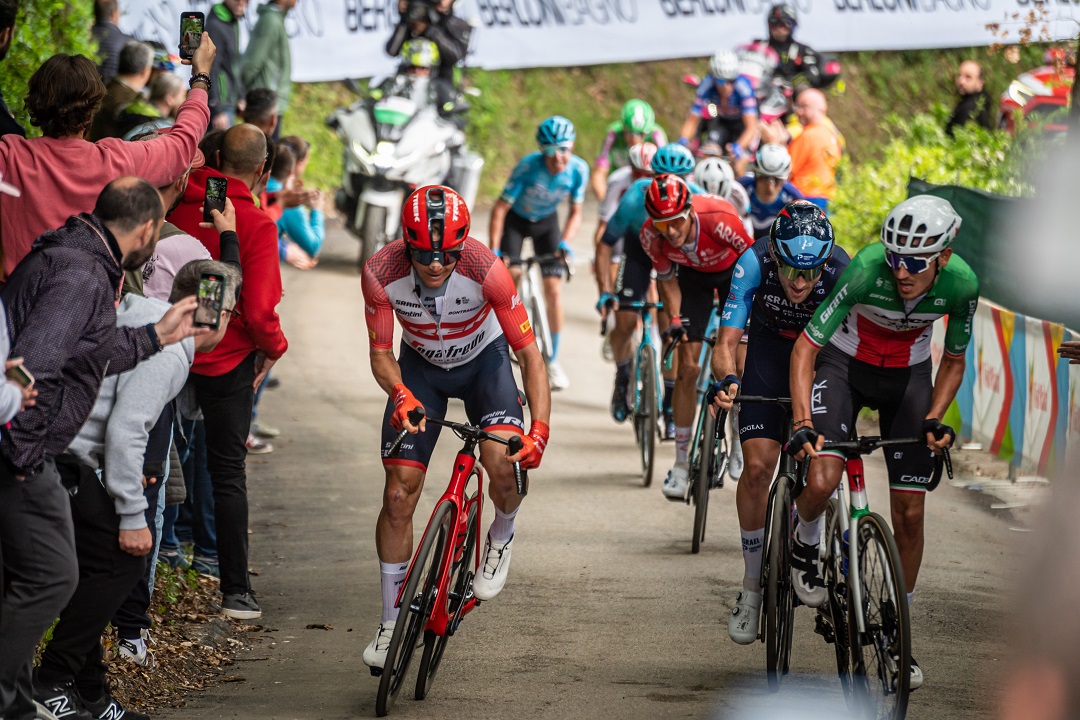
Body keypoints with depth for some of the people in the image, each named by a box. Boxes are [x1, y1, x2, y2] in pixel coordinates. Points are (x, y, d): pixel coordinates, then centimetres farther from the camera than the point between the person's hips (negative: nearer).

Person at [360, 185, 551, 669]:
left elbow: (529, 353, -28)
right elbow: (380, 353, -16)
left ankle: (501, 538, 7)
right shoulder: (381, 273, -30)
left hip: (483, 360, -2)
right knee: (399, 495, -5)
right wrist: (400, 394, -38)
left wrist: (540, 429, -39)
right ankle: (392, 619, 10)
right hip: (420, 366, 2)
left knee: (503, 462, -28)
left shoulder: (485, 270, -34)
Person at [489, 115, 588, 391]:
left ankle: (552, 361, 5)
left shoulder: (578, 169, -25)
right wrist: (494, 251, -33)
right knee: (512, 275, -22)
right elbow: (500, 208, -27)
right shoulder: (529, 166, -34)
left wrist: (565, 243, -27)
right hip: (516, 219, -2)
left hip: (546, 221, 2)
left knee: (554, 290, -7)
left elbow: (575, 213, -11)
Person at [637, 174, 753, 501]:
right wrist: (675, 318, -19)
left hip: (733, 270, -2)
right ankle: (681, 463, 0)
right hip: (693, 275, 2)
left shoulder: (718, 217, -40)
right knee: (688, 368, -5)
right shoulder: (651, 235, -29)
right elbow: (666, 278, -9)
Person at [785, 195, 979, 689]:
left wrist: (934, 418, -17)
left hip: (908, 375, 2)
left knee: (909, 512, -2)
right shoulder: (867, 269, -33)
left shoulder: (961, 283, -23)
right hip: (844, 365, -2)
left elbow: (953, 361, -4)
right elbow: (806, 347, -26)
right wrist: (802, 423, -36)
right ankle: (806, 547, 11)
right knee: (823, 483, -25)